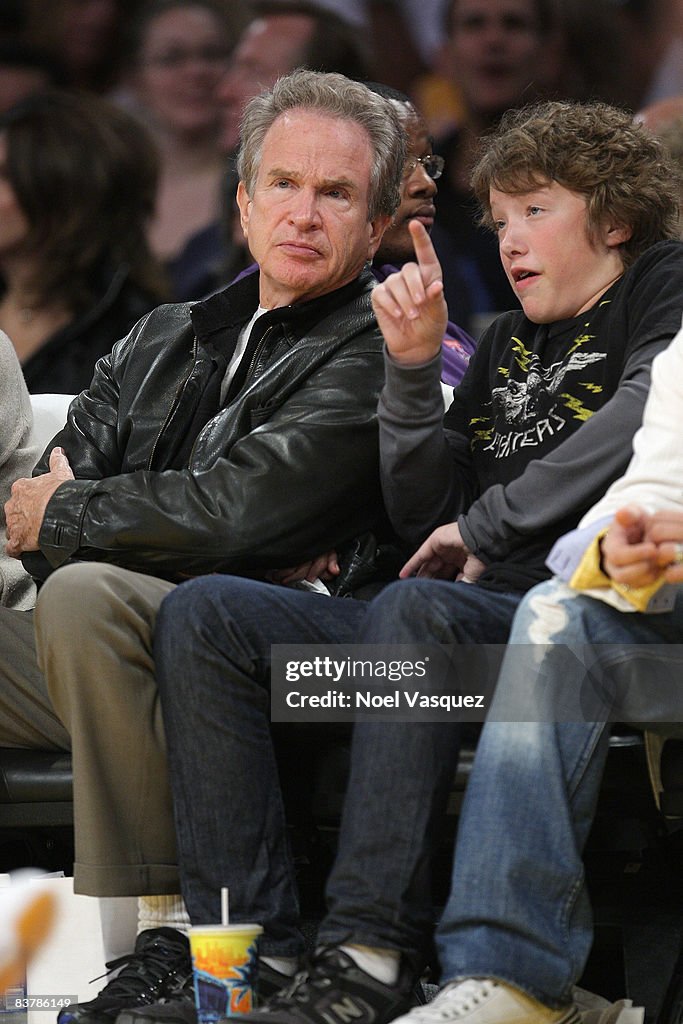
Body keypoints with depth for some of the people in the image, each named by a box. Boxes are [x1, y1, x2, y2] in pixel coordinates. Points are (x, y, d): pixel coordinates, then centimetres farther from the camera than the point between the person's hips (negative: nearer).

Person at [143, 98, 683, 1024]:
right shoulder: (505, 346, 27)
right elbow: (424, 519, 19)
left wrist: (486, 524, -10)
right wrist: (413, 366, 6)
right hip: (463, 620, 8)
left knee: (414, 609, -38)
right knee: (203, 612, -8)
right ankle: (247, 942, -20)